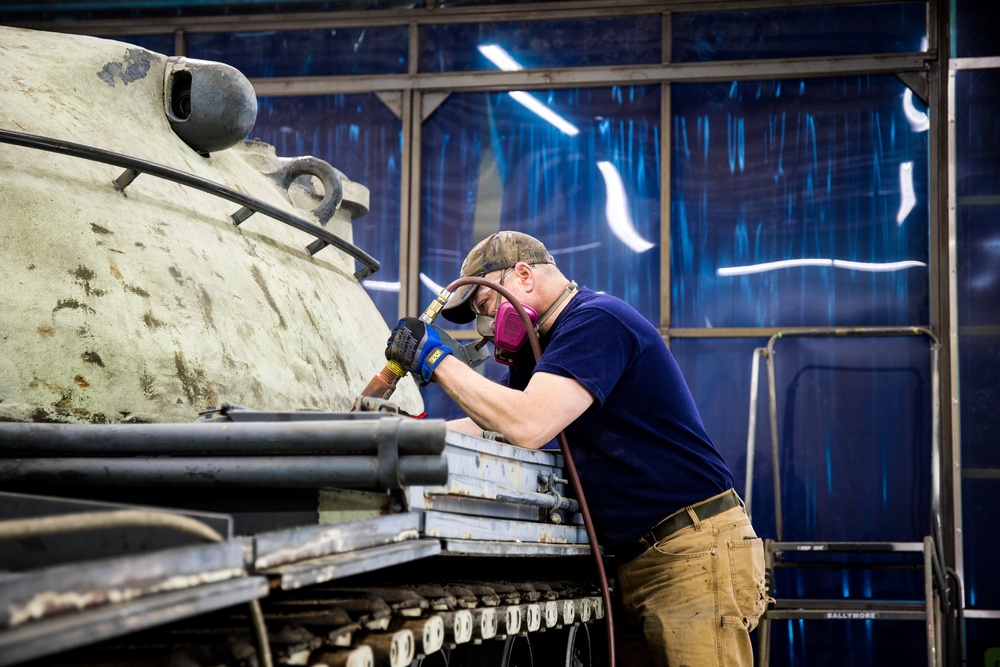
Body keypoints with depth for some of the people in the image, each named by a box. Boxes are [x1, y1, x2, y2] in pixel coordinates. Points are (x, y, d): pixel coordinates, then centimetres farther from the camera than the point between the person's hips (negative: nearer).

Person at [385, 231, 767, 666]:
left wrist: (437, 360, -14)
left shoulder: (596, 320, -12)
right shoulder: (544, 348, 21)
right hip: (636, 561, 10)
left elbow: (528, 426, -24)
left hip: (694, 550, -10)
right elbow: (485, 427, 24)